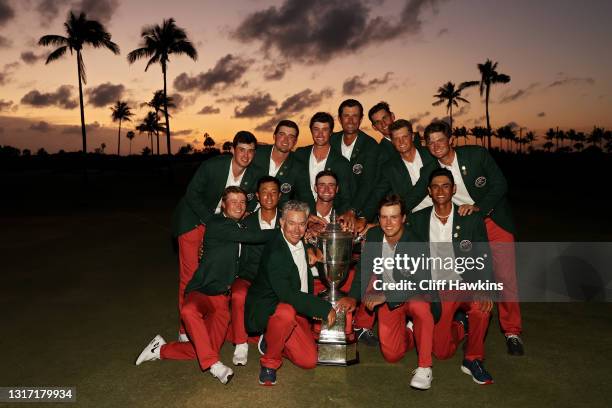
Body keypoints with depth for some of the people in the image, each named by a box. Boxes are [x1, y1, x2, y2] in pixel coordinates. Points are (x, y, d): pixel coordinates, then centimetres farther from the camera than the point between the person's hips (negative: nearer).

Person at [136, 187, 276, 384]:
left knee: (206, 349, -5)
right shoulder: (216, 224, -10)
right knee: (189, 311, -40)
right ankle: (213, 364, -27)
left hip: (222, 296, 6)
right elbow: (252, 237, -20)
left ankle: (161, 349, 18)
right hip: (202, 291, -6)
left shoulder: (241, 227, 15)